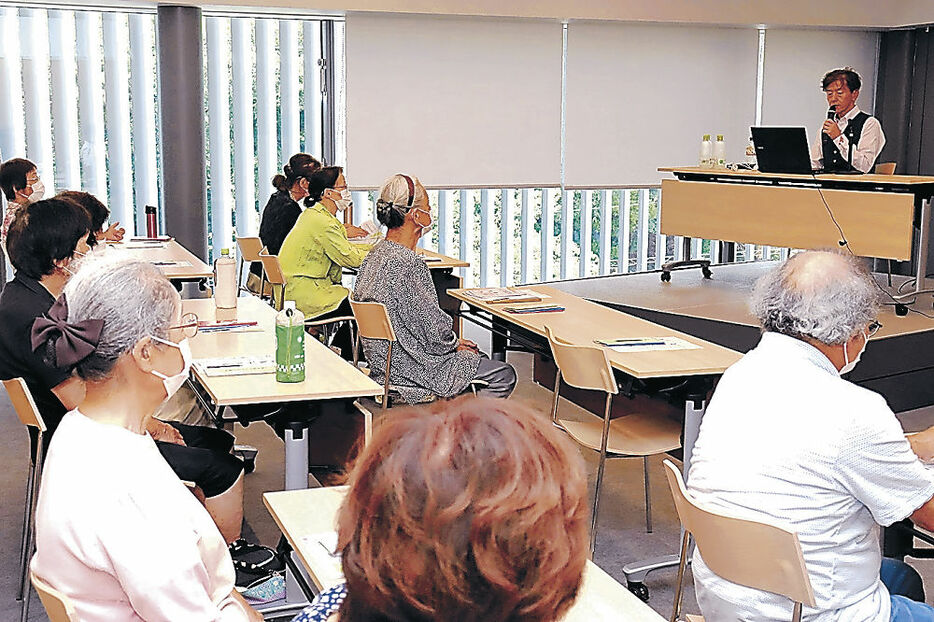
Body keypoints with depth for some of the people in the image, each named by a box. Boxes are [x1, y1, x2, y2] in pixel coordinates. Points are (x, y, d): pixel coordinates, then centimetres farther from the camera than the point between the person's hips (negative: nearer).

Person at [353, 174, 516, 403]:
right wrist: (455, 343, -1)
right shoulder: (408, 264, -27)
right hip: (409, 370, -10)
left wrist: (452, 340, 10)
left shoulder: (378, 253, 3)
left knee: (477, 356, 26)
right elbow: (434, 330, -22)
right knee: (504, 375, 3)